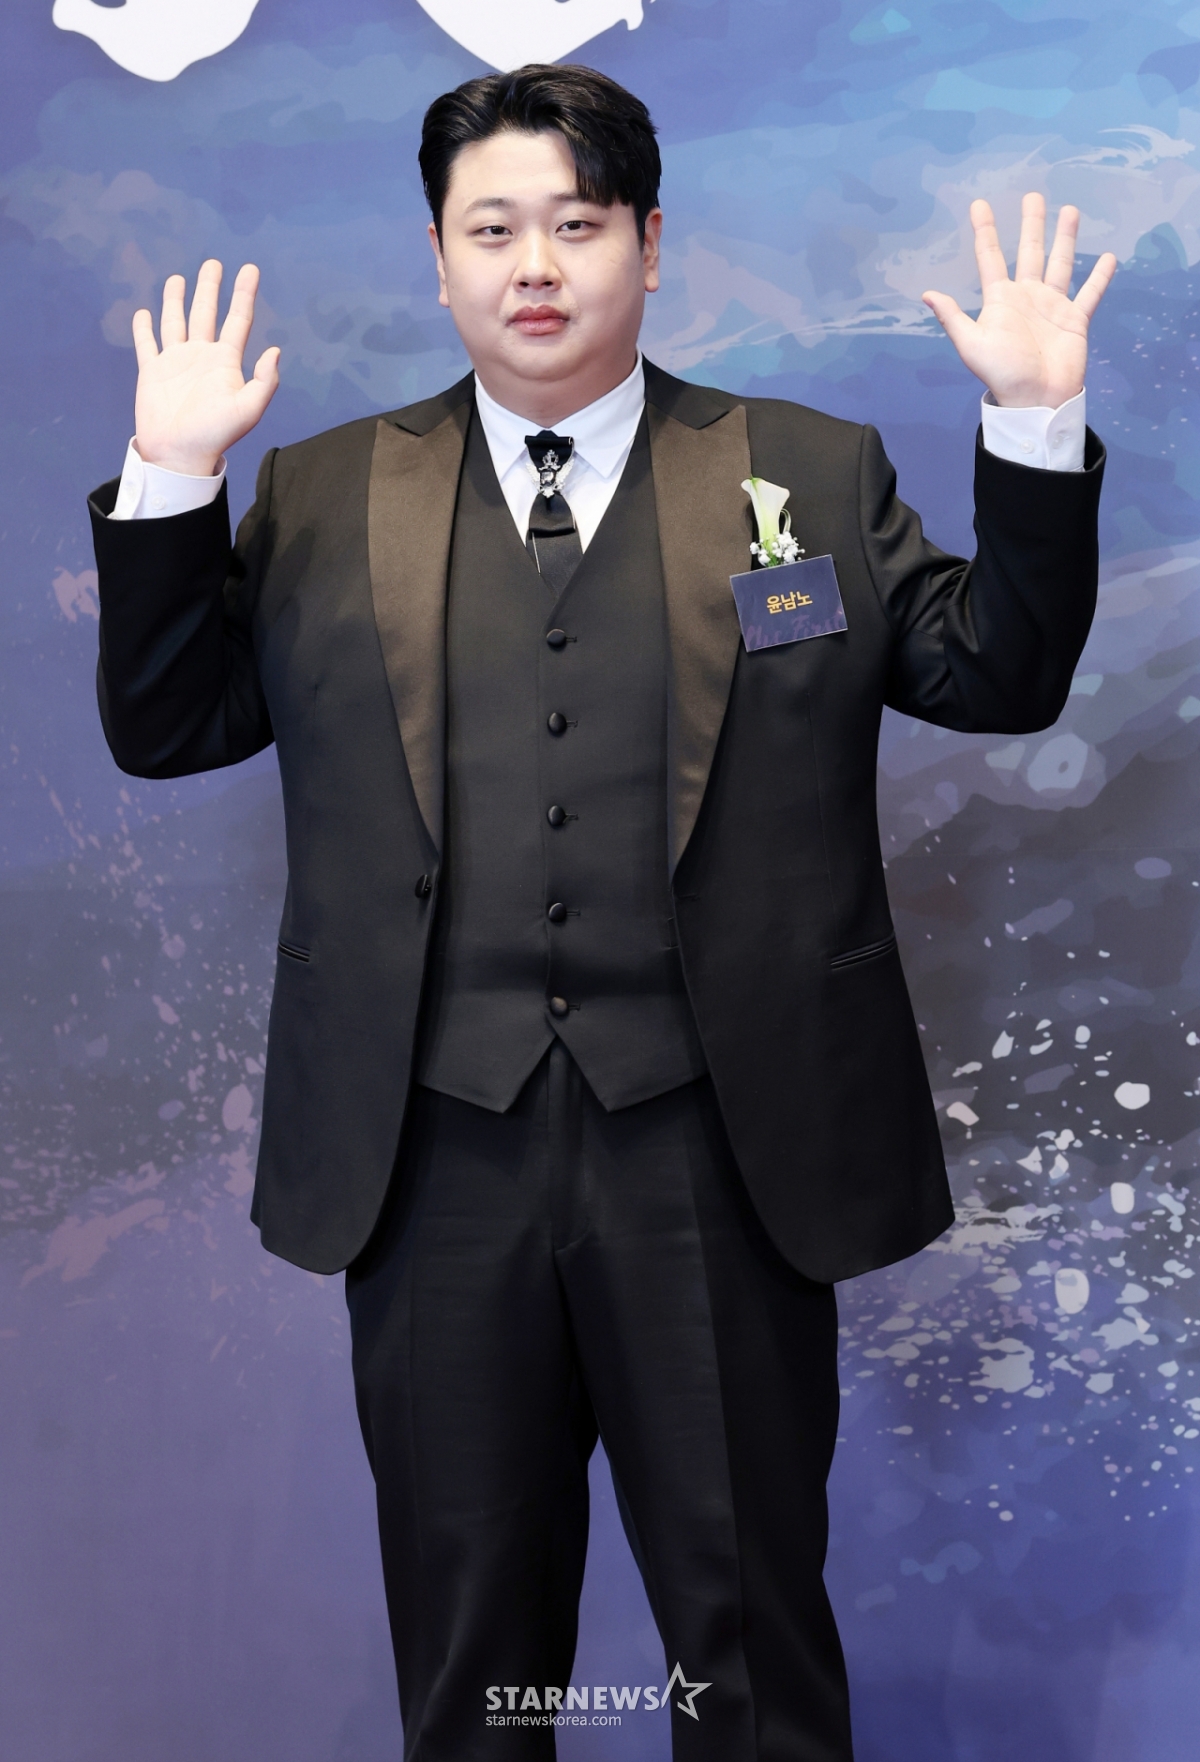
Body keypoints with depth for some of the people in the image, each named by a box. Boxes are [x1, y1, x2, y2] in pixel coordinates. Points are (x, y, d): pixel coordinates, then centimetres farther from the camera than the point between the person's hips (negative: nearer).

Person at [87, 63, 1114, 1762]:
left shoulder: (814, 472, 8)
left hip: (718, 1155, -1)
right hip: (436, 1155, 2)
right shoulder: (324, 498, 10)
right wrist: (171, 473, -2)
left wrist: (1034, 425, -7)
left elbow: (998, 679, 5)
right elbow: (162, 726, 9)